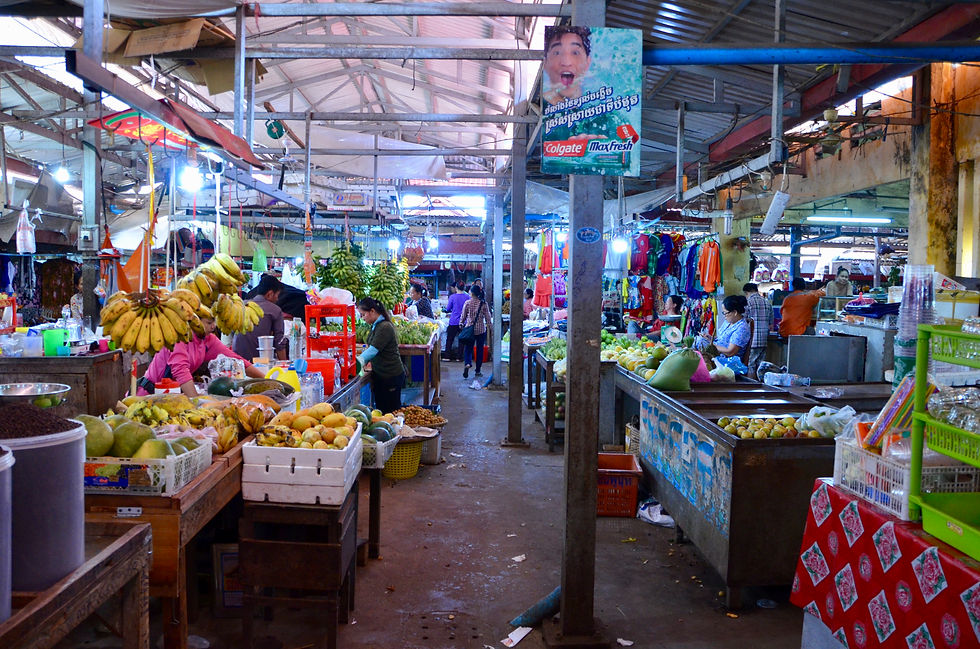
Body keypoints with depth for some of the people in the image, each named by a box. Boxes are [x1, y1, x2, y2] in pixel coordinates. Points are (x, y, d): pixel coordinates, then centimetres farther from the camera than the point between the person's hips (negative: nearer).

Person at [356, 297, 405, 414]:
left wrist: (358, 361, -25)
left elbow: (373, 350, -25)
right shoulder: (376, 326, 11)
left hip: (391, 377, -10)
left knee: (391, 411, -2)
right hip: (380, 375, 10)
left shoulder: (385, 327, -20)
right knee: (380, 410, 13)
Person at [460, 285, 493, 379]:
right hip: (481, 329, 0)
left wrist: (461, 323, 20)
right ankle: (478, 371, 13)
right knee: (480, 349, 10)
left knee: (468, 348, 8)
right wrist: (490, 326, 13)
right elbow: (487, 317, -1)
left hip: (469, 328, 0)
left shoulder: (467, 303, -5)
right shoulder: (484, 304, -5)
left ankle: (467, 363, -20)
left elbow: (463, 316, 3)